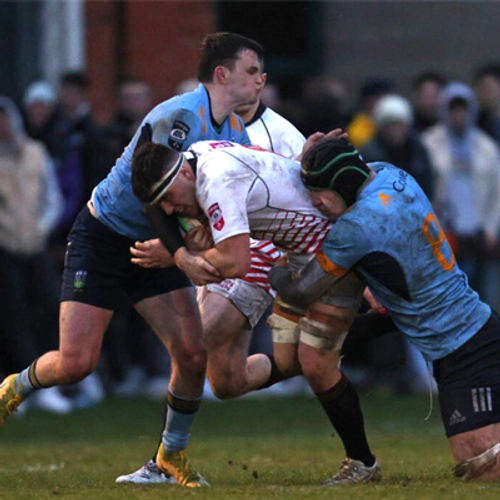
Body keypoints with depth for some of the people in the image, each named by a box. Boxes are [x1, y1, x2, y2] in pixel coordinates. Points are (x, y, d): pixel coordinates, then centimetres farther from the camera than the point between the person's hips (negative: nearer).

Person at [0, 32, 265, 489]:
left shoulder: (235, 130, 2)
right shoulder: (177, 118, -25)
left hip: (154, 245, 7)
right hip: (104, 239, -7)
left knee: (193, 355, -9)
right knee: (76, 363, -13)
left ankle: (173, 453, 12)